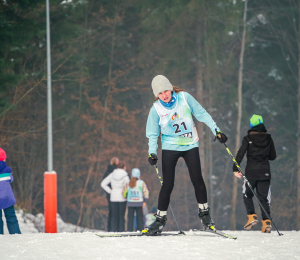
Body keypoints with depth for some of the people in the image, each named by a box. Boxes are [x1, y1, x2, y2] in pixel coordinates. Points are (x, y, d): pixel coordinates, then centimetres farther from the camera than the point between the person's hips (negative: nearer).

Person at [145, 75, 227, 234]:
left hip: (190, 145, 1)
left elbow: (202, 114, 1)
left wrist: (216, 131, -4)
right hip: (170, 148, -1)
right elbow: (153, 134, 2)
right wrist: (152, 152, -12)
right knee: (168, 184, -6)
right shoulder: (156, 109, -7)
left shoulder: (184, 98, -7)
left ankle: (204, 212, 7)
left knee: (197, 179, -8)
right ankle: (160, 218, 5)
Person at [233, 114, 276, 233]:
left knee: (247, 195, 17)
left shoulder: (248, 139, -5)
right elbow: (273, 156, 10)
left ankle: (252, 216, 0)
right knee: (263, 198, 5)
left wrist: (235, 169, -10)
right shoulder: (268, 138, 4)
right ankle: (266, 221, -10)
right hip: (265, 172, 2)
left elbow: (240, 154, -11)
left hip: (251, 171, -2)